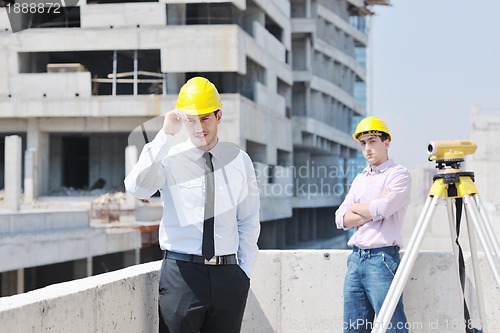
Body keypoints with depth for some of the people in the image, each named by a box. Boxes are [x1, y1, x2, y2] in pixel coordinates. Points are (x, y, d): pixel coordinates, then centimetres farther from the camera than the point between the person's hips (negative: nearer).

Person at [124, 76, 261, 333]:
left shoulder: (239, 160, 7)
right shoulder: (169, 158, -2)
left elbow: (249, 221, 13)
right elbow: (136, 187, -22)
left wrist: (245, 271, 7)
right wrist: (165, 136, -23)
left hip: (228, 274, 3)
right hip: (181, 273, -3)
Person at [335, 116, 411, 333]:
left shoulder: (399, 174, -2)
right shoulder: (360, 179, 19)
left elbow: (382, 209, -18)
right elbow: (341, 219, 8)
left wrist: (357, 208, 2)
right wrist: (371, 211, -7)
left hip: (382, 258, -7)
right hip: (356, 258, 7)